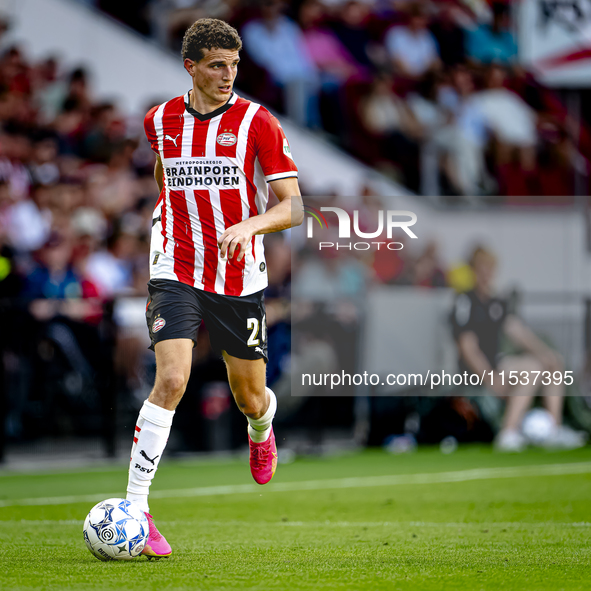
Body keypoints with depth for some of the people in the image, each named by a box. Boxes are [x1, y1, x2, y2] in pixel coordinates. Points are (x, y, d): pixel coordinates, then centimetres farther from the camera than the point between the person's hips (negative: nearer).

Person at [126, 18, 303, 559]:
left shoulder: (256, 123, -7)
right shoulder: (161, 121, 2)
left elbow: (293, 207, -11)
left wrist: (249, 226, -29)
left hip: (242, 281, 0)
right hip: (177, 276, 0)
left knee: (250, 398, 12)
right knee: (171, 381, -21)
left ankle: (262, 428, 52)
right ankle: (134, 508, -18)